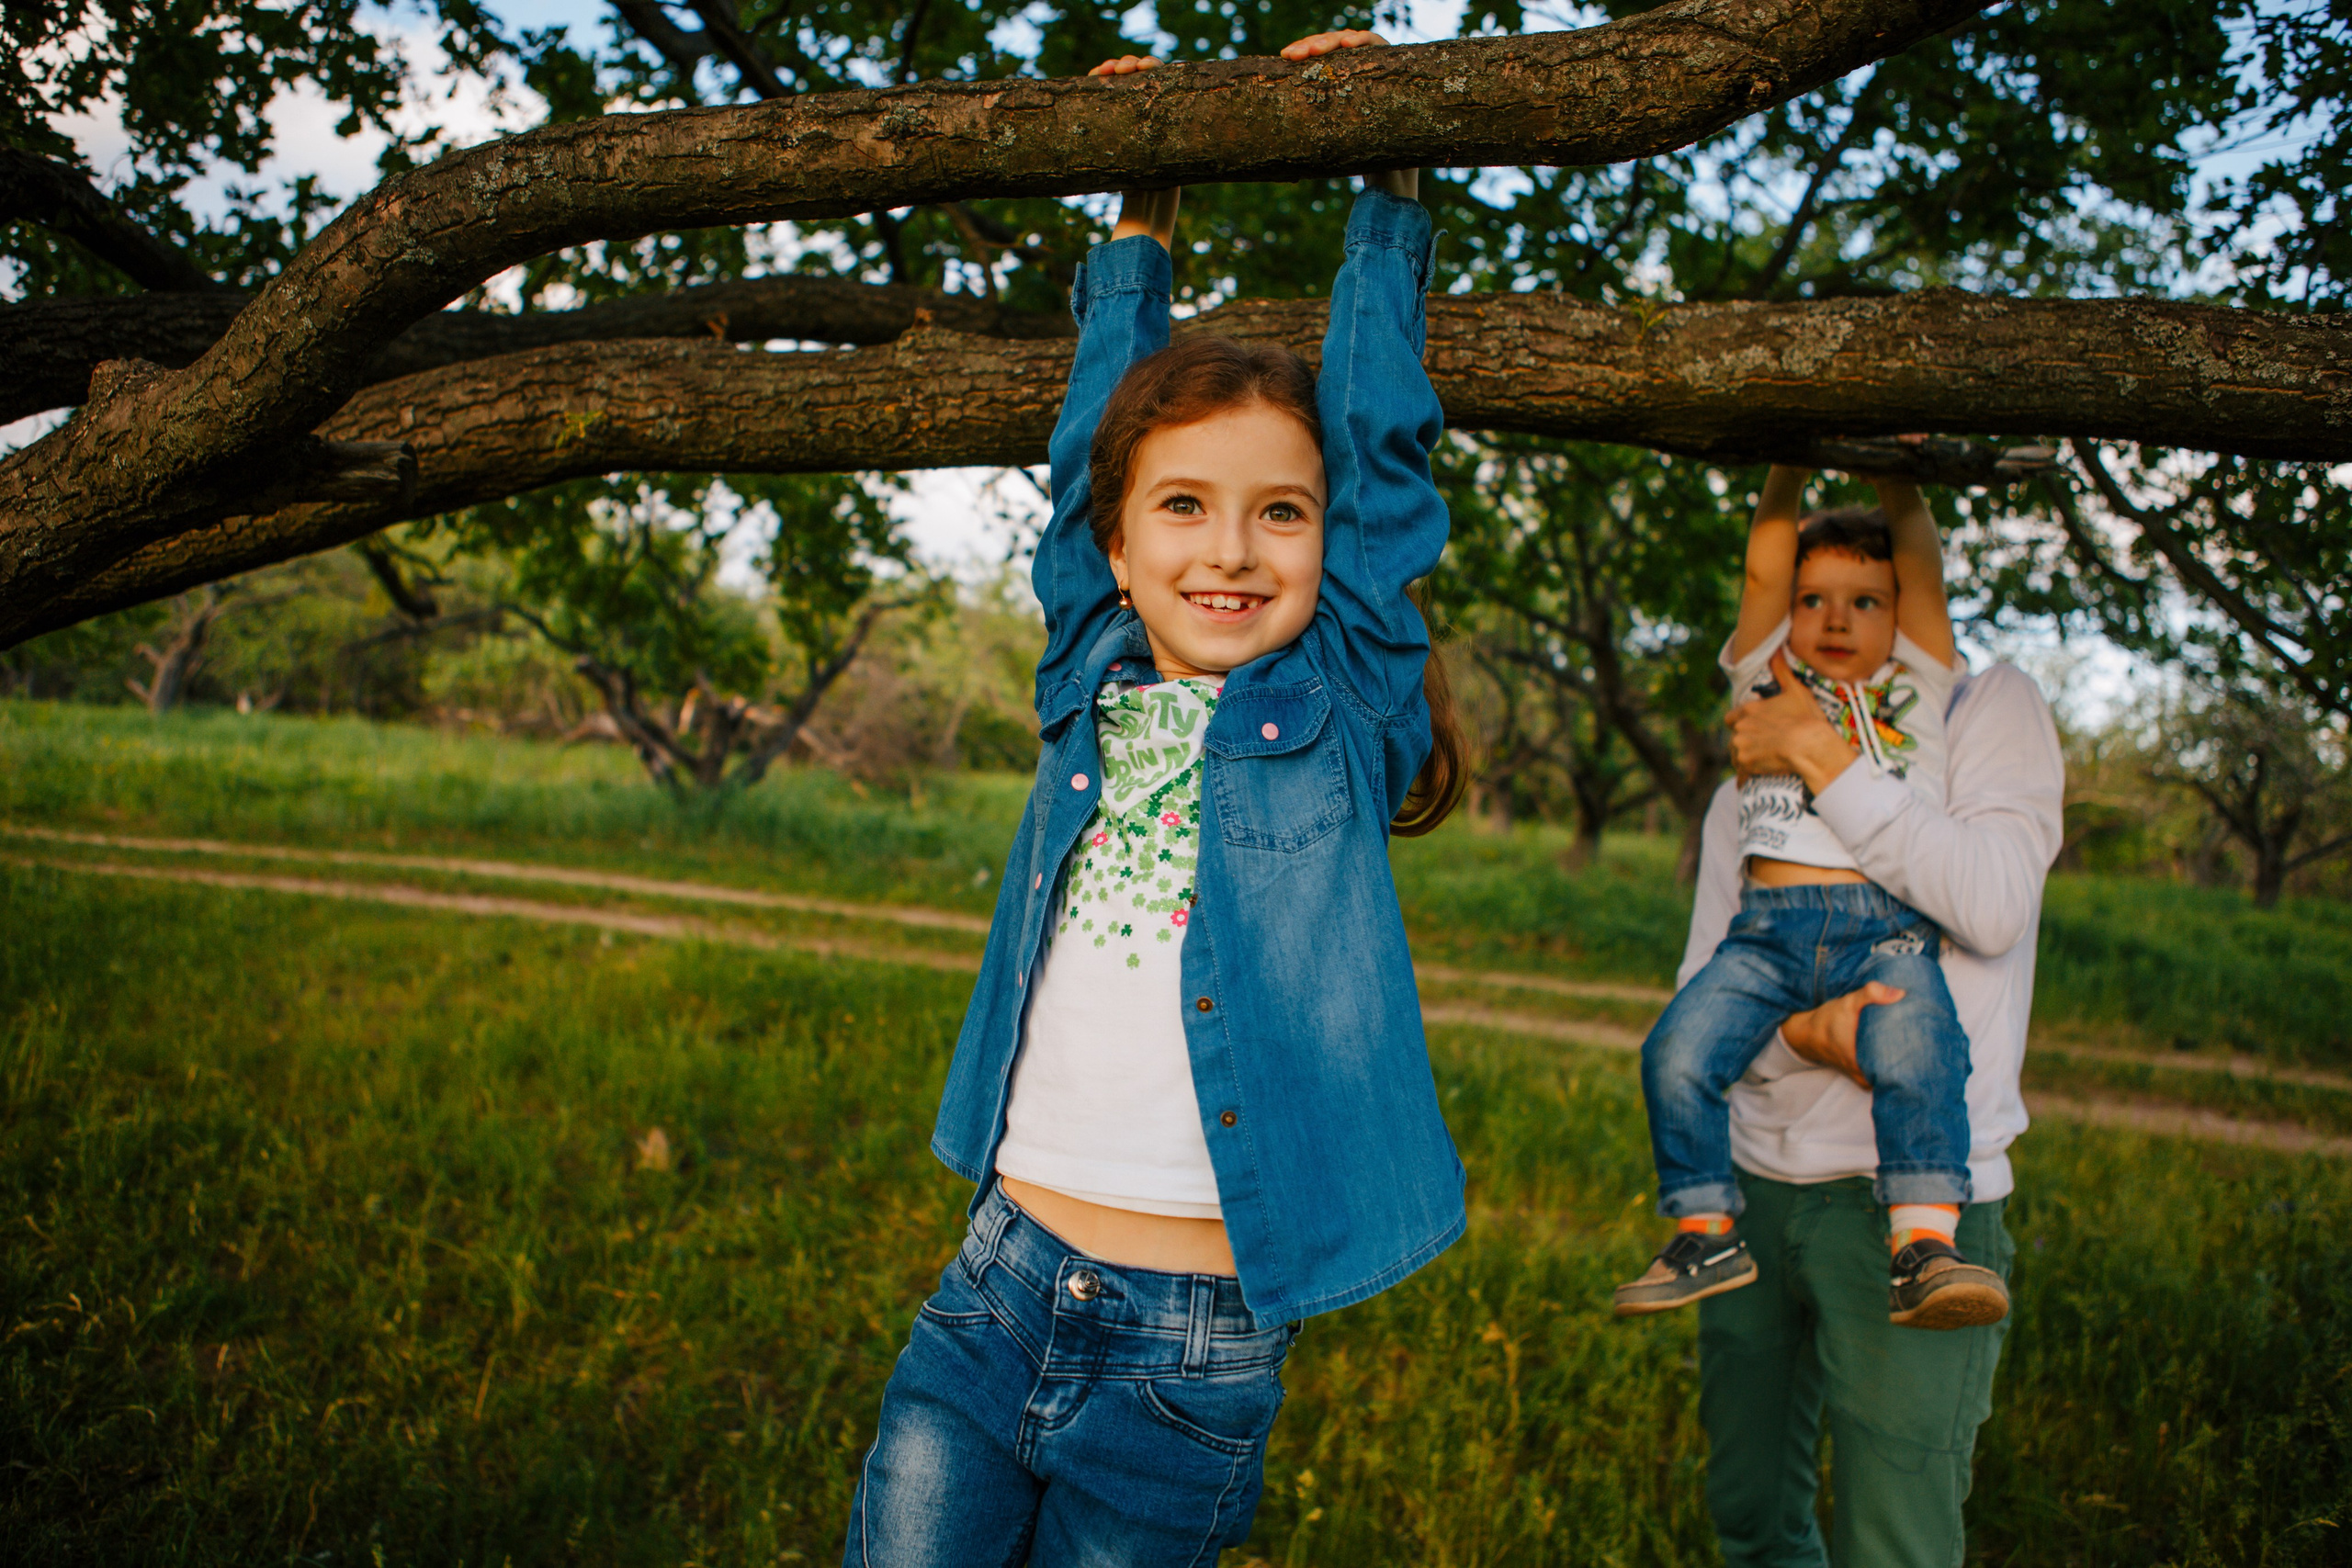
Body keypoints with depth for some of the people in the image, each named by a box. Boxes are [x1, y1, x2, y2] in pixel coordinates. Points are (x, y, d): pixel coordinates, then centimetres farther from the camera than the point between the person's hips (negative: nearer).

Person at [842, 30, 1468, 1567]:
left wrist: (1388, 182, 14)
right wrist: (1143, 219, 27)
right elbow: (1096, 437, 18)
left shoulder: (1346, 709, -1)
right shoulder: (1092, 682, 6)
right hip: (998, 1294, 3)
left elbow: (1384, 449, 4)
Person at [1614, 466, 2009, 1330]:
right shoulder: (1767, 677, 21)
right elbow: (1765, 567, 11)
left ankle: (1926, 1243, -27)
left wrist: (1891, 470, 13)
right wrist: (1788, 473, 10)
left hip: (1888, 927, -1)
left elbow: (1920, 560, 11)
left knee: (1915, 1053, -29)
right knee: (1677, 1051, -17)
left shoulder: (1915, 687, 19)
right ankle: (1706, 1231, -2)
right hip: (1770, 925, 1)